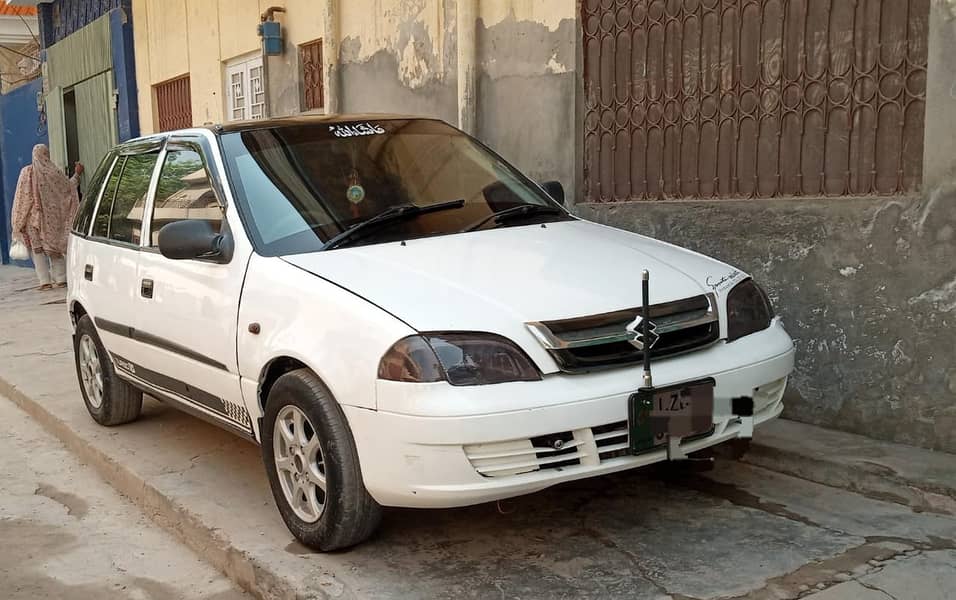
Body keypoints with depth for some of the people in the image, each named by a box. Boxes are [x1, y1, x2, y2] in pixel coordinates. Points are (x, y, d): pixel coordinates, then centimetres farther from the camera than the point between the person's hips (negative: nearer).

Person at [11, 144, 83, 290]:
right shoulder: (53, 172, -4)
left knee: (37, 249, 4)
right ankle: (61, 279, 8)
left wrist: (19, 222, 0)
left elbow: (22, 197, -6)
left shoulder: (27, 172, -7)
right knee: (55, 246, 12)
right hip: (52, 216, 2)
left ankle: (45, 281, -2)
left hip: (34, 216, -2)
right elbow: (69, 186, 6)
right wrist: (77, 174, 23)